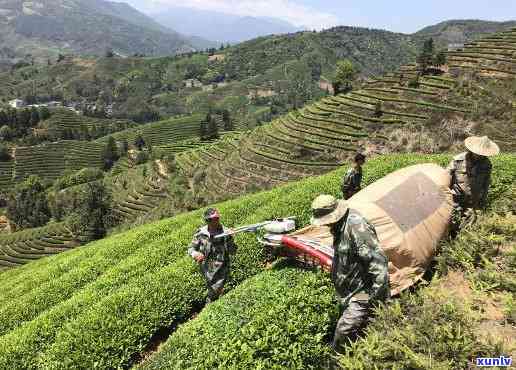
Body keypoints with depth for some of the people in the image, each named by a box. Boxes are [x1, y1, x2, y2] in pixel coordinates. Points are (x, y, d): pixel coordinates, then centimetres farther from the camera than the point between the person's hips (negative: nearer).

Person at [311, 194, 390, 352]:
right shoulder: (340, 226, 6)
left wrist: (378, 294, -23)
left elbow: (377, 261, -26)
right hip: (350, 294, 10)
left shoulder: (356, 227, -26)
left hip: (362, 295, -9)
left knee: (344, 333, -13)